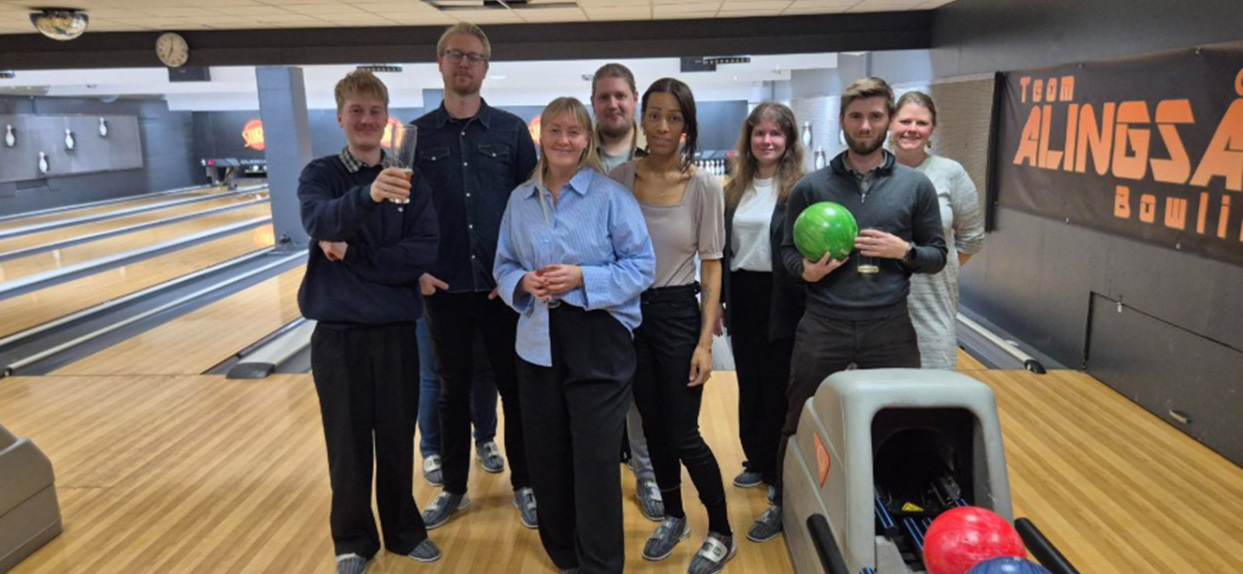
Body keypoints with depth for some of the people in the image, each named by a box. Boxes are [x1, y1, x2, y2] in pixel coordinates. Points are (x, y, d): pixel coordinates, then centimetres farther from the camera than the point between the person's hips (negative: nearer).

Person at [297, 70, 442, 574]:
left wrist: (353, 256, -17)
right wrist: (368, 195, -45)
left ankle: (403, 530, 32)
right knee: (348, 441, 10)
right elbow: (320, 220, -26)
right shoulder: (319, 174, -2)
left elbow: (424, 254, -10)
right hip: (338, 332, -1)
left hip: (396, 330, 1)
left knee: (397, 438, 12)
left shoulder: (410, 181, 1)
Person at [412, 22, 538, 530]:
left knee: (516, 387, 8)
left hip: (505, 285, -1)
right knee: (453, 389, 13)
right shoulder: (416, 135, 3)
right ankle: (453, 487, 29)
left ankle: (524, 485, 25)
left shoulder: (512, 131, 0)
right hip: (444, 287, 1)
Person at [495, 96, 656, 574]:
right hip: (538, 342, 5)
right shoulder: (520, 200, 8)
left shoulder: (611, 196, -5)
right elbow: (503, 266, 13)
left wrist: (583, 278, -18)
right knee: (547, 457, 12)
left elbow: (642, 266, -6)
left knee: (596, 460, 0)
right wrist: (524, 283, -9)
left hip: (598, 343, -4)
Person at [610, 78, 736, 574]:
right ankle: (673, 517, 38)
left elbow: (711, 266, -6)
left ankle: (721, 534, 24)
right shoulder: (621, 177, -2)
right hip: (631, 310, 3)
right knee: (653, 426, 15)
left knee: (683, 435, 1)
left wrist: (705, 341, -10)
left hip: (678, 313, -3)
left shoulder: (704, 185, -9)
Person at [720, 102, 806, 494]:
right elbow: (723, 248, 11)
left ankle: (783, 467, 21)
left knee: (779, 386, 5)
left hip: (780, 298, -5)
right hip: (742, 296, 5)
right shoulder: (735, 189, 8)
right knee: (748, 385, 14)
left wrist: (805, 303, -12)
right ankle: (757, 461, 29)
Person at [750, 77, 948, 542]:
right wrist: (808, 270, -15)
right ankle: (782, 505, 33)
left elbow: (937, 256, 7)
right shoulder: (811, 186, 1)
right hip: (822, 327, 0)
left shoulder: (915, 186, 3)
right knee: (800, 422, 12)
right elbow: (788, 251, 5)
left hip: (889, 328, 1)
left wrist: (903, 250, -12)